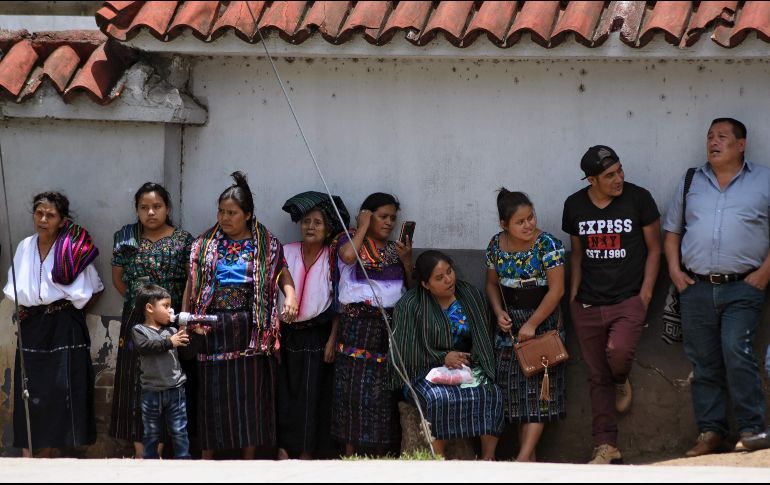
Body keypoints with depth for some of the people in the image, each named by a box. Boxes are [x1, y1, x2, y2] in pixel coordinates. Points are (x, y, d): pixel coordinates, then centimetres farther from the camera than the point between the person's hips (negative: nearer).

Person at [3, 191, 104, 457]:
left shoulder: (73, 251, -7)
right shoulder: (25, 247, 5)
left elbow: (95, 289, 3)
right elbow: (15, 289, 18)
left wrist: (76, 312, -1)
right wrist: (20, 309, 2)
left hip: (64, 330, -4)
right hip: (31, 327, 4)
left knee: (58, 391, -4)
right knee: (28, 392, 0)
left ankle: (46, 455, 4)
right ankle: (28, 457, 3)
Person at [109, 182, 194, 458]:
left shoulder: (183, 240, -2)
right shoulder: (126, 239, 5)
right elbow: (118, 278, 16)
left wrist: (183, 309, -9)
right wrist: (137, 300, 10)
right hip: (136, 321, 2)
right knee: (136, 386, 0)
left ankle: (155, 451, 6)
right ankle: (140, 452, 4)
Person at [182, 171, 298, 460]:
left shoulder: (266, 246, 4)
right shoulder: (205, 244, 8)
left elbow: (282, 274, 1)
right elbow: (192, 285, 8)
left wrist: (290, 297, -20)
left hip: (250, 329, -1)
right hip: (213, 327, 1)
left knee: (250, 392, 1)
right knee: (212, 392, 2)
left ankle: (249, 458, 7)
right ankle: (206, 456, 9)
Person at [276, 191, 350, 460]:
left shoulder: (332, 259, -3)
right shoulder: (286, 253, 0)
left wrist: (333, 340, -9)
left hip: (317, 334, -2)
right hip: (287, 333, 2)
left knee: (312, 394, 0)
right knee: (284, 389, 1)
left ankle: (306, 452, 7)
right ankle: (284, 446, 8)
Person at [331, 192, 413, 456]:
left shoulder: (395, 248, 18)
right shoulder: (350, 240, 3)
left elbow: (412, 287, 16)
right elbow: (348, 256, -22)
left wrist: (407, 261, 0)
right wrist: (363, 227, -8)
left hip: (391, 324, 5)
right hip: (358, 323, -5)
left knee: (385, 390, 4)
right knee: (356, 386, -8)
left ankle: (381, 454, 9)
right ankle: (350, 454, -4)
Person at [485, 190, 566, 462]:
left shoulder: (548, 245, -16)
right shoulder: (496, 245, 0)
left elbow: (556, 290, -17)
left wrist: (531, 324, -17)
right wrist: (499, 312, -5)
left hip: (542, 321, -5)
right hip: (510, 323, 5)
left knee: (538, 388, -7)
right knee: (514, 388, 5)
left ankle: (524, 456, -11)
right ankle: (529, 457, 11)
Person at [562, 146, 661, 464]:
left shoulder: (639, 199, -6)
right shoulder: (575, 206, 3)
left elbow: (654, 248, 1)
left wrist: (646, 293, -6)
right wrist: (574, 294, 7)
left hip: (628, 300, -3)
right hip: (588, 305, 3)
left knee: (619, 353, -27)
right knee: (598, 378, 6)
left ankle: (622, 382, 9)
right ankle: (606, 447, 12)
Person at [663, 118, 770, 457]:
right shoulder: (691, 182, 15)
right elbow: (672, 230, 19)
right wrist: (674, 269, 6)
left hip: (742, 288, -4)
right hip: (696, 288, 4)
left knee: (736, 352, -19)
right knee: (704, 362, 5)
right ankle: (710, 432, 12)